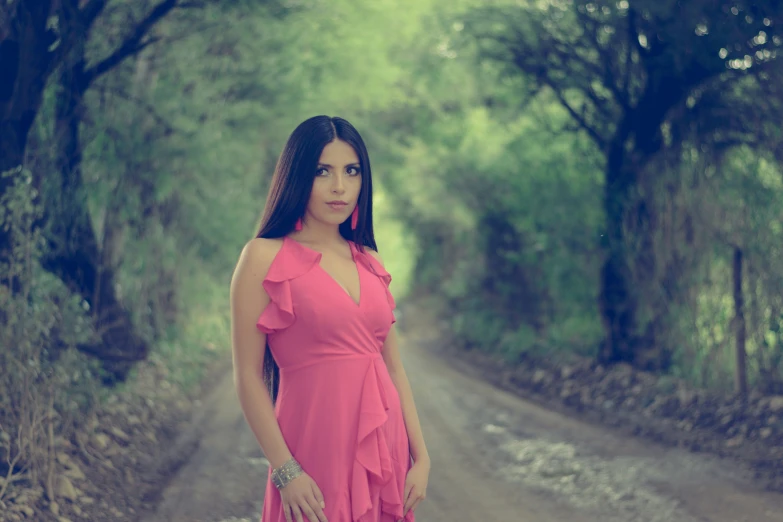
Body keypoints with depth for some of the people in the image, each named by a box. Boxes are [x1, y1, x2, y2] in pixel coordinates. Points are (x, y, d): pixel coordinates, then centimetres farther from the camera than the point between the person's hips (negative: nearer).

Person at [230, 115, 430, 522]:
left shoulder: (370, 262, 10)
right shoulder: (266, 258, -5)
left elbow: (394, 369, 11)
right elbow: (248, 377, -8)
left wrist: (420, 457, 4)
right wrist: (285, 471, -14)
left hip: (384, 451, 5)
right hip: (317, 447, -5)